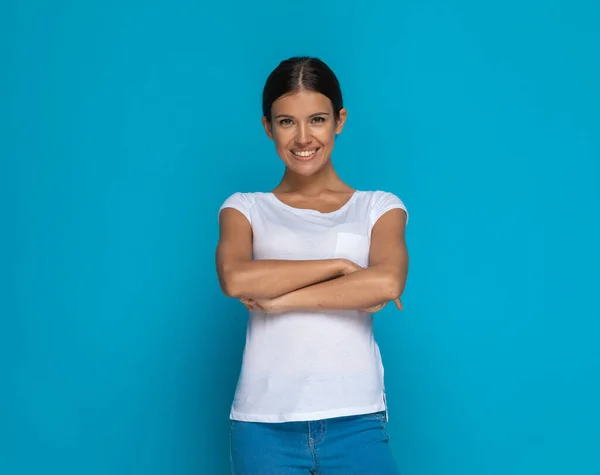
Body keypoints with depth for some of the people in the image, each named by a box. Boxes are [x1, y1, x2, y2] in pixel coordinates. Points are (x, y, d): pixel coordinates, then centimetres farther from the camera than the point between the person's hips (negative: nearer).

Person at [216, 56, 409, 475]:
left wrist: (278, 298, -9)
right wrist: (340, 265, -10)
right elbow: (236, 279, -11)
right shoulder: (246, 208, 9)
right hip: (264, 424, 1)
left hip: (356, 421, 0)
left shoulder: (379, 207, 8)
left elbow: (388, 283, -12)